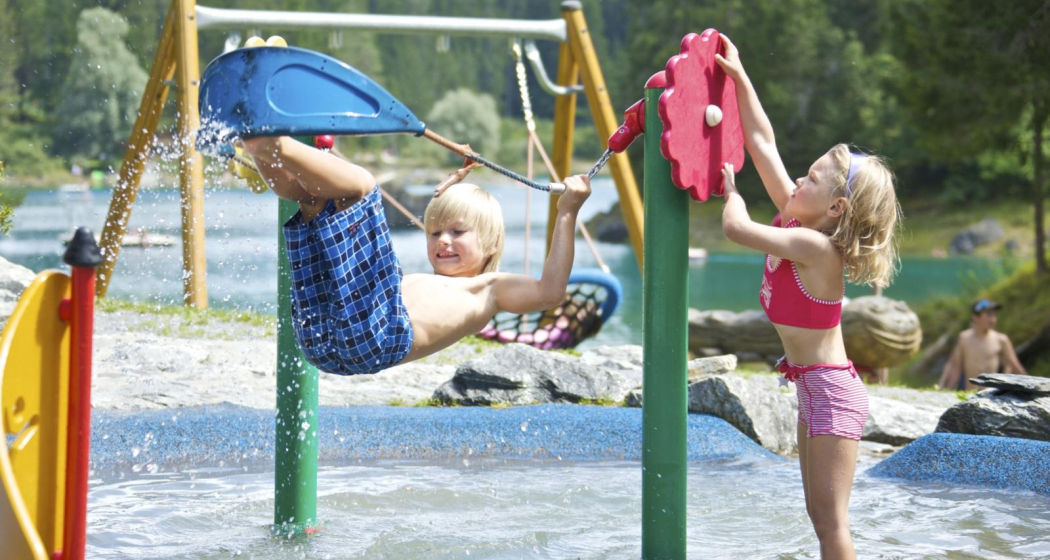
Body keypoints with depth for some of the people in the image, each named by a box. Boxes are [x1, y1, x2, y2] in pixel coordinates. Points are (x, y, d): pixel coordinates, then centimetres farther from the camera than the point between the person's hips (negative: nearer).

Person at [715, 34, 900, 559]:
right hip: (812, 385, 9)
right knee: (820, 513, 13)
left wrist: (731, 188, -7)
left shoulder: (815, 247, -20)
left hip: (831, 389, -9)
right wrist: (738, 77, 6)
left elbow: (736, 227, -28)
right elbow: (763, 143, 7)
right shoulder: (796, 223, 3)